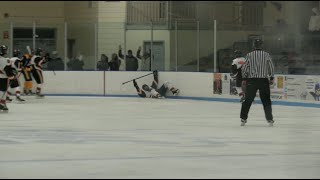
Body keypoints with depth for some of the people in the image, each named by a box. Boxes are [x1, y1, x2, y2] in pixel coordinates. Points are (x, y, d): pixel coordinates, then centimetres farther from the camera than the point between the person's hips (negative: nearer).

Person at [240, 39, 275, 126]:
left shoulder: (249, 55, -4)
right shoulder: (267, 55, -1)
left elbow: (245, 68, -2)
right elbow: (271, 67, 3)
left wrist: (244, 78, 10)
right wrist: (271, 78, 14)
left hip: (251, 80, 0)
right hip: (264, 80, 0)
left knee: (248, 100, 7)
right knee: (266, 101, 7)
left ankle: (243, 119, 9)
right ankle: (270, 119, 4)